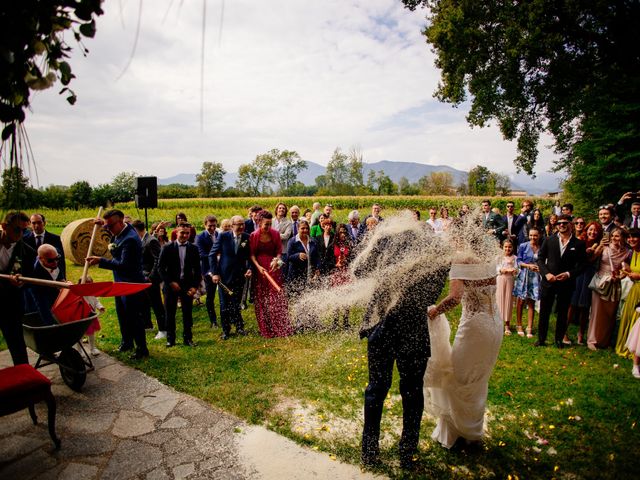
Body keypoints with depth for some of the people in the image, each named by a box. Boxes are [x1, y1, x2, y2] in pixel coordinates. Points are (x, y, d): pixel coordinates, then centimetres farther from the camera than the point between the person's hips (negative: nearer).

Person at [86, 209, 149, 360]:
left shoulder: (130, 239, -28)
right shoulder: (121, 230, 2)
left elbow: (123, 265, -30)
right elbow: (113, 230, 29)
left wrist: (101, 261, -28)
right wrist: (104, 224, 11)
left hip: (132, 285, -10)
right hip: (120, 282, 10)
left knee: (134, 317, 1)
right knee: (122, 315, 21)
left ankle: (142, 349, 15)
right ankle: (127, 342, 39)